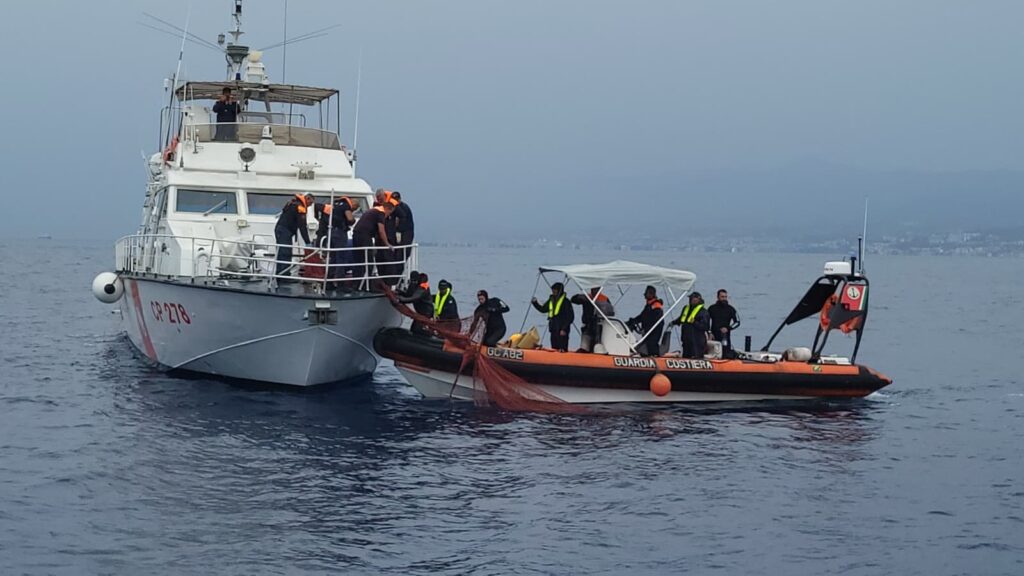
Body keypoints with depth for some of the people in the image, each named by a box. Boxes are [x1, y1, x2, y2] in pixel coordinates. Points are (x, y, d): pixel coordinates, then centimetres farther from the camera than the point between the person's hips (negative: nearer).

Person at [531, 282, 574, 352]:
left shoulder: (565, 302, -8)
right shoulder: (551, 300, 13)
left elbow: (570, 317, -11)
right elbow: (543, 309, 26)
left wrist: (564, 329, -15)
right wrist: (535, 303, 11)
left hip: (562, 331, -8)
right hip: (553, 329, 8)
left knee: (562, 350, -12)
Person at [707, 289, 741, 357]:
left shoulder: (730, 309, 6)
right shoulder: (712, 308, 8)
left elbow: (737, 322, 7)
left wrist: (728, 328, -8)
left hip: (725, 336, -1)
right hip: (714, 336, 1)